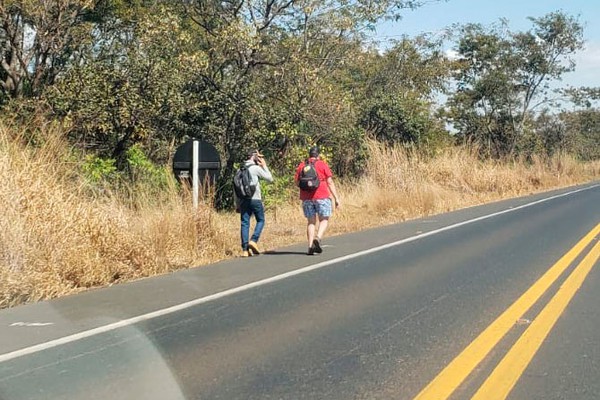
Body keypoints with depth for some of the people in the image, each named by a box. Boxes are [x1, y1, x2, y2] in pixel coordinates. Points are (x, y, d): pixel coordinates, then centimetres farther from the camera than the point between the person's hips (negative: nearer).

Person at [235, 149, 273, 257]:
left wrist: (237, 203, 16)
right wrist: (264, 166, 9)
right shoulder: (256, 168, -6)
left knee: (244, 223, 4)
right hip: (255, 199, -5)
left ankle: (245, 250, 1)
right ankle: (253, 240, -7)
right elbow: (270, 178, 0)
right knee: (260, 220, 11)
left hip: (243, 200, 5)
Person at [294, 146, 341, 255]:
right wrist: (336, 198, -3)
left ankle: (310, 246, 2)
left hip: (306, 197, 3)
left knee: (311, 222, 11)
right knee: (324, 220, 9)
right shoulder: (323, 164, 0)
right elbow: (330, 182, -3)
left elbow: (296, 181, 6)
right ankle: (318, 238, -15)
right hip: (321, 196, -3)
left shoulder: (301, 165, 8)